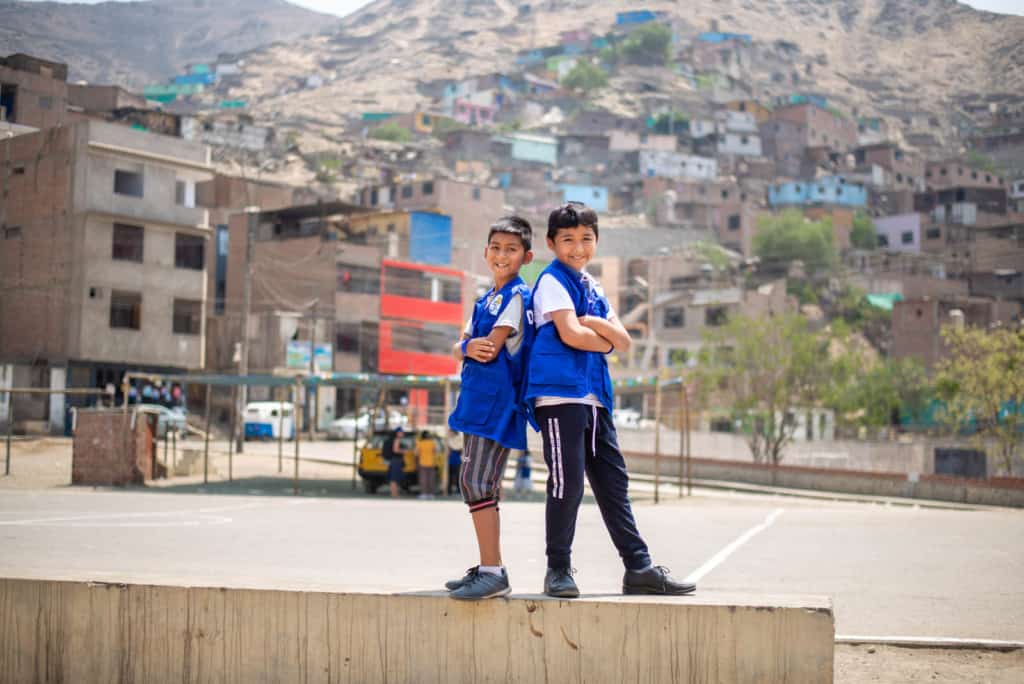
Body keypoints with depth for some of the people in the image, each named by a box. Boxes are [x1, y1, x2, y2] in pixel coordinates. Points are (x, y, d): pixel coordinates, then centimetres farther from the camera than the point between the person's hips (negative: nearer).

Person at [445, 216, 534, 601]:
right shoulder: (486, 300, 20)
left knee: (477, 482, -15)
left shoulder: (517, 296, -7)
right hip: (478, 400, 10)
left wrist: (472, 346, 6)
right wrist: (468, 348, -10)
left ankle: (494, 573, -14)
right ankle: (486, 569, 19)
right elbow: (458, 349, 13)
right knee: (475, 484, 12)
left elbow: (492, 348, -15)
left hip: (496, 401, -9)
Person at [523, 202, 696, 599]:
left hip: (594, 395, 8)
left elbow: (624, 342, 11)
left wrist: (596, 323, -7)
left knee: (613, 481, 8)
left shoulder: (593, 288, 20)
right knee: (567, 481, -8)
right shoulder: (552, 281, -3)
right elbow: (571, 334, -16)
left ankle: (638, 568, 12)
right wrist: (606, 341, 2)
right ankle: (558, 570, 4)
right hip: (559, 393, -8)